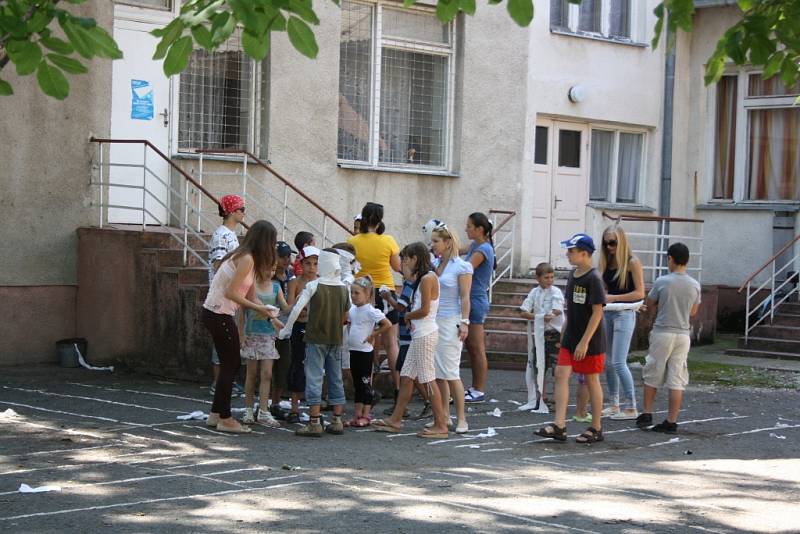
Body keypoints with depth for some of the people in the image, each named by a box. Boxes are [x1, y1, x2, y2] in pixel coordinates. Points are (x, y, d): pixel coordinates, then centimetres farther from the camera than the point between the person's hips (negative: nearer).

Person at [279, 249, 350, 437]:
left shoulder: (313, 286, -10)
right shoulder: (343, 288, 3)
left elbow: (297, 308, -12)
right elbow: (345, 316, 11)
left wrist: (287, 329, -1)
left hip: (316, 338, -4)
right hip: (336, 339, 4)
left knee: (314, 378, -3)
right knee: (336, 379, 10)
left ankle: (314, 423, -7)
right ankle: (337, 421, 12)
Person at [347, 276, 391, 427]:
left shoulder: (370, 311, -15)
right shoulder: (352, 310, 7)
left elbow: (387, 325, -20)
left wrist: (372, 335, -15)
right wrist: (350, 337, 11)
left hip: (365, 351, -8)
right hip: (353, 351, 8)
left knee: (365, 384, -1)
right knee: (357, 384, 12)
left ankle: (365, 415, 4)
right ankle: (357, 414, 17)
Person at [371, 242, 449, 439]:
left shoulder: (427, 278, -14)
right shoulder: (422, 278, 16)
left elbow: (424, 310, -18)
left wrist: (407, 315, -3)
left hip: (425, 335, -10)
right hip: (419, 335, 10)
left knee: (428, 380, -7)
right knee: (406, 377, 12)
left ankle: (441, 425, -5)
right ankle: (395, 420, 18)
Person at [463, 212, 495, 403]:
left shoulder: (483, 249, -16)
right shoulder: (474, 246, 13)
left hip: (476, 302, -10)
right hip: (471, 301, 10)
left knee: (477, 349, -3)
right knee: (471, 348, 14)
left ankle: (480, 391, 2)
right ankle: (475, 388, 21)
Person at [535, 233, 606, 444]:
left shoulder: (594, 279, -16)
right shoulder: (573, 275, 8)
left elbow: (597, 312, -18)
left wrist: (584, 342, -21)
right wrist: (564, 331, 17)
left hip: (590, 340, -7)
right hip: (570, 338, 7)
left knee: (591, 380, 3)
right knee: (561, 375, -3)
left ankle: (596, 428, 15)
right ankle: (559, 426, -5)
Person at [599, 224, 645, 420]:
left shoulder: (632, 262, -6)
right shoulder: (607, 262, 12)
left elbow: (640, 293, -10)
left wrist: (614, 298, -15)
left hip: (624, 314, -7)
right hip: (607, 313, 7)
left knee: (619, 362, -12)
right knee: (608, 362, 9)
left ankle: (630, 407, -6)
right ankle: (614, 404, 18)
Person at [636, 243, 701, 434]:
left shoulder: (661, 282, -10)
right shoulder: (695, 285, 0)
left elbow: (649, 304, 4)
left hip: (662, 333, -3)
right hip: (683, 335, 3)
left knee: (652, 375, 12)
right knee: (677, 380, 4)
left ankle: (647, 414, 15)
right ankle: (671, 422, 3)